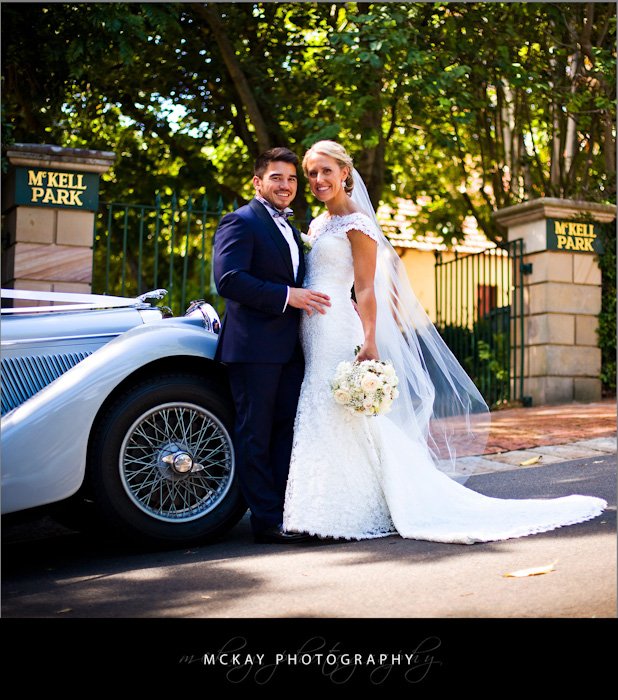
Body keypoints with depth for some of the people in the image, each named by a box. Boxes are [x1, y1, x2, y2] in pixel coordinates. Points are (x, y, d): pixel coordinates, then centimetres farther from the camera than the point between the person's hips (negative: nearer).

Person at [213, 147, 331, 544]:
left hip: (289, 347, 9)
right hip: (254, 346, -9)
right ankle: (267, 519, 4)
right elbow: (228, 279, -19)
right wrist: (287, 296, -21)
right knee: (256, 434, -1)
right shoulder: (241, 222, -6)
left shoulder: (291, 230, 22)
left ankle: (287, 512, 19)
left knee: (287, 431, 11)